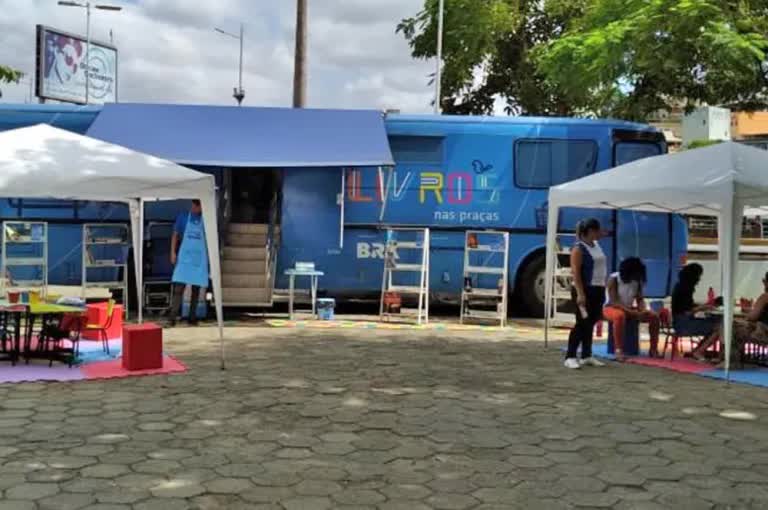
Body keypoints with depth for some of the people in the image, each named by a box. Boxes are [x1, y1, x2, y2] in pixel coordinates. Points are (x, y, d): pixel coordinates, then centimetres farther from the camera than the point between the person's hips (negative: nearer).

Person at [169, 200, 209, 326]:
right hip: (183, 258, -1)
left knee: (196, 289, 7)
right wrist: (173, 252, -1)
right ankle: (173, 317, -13)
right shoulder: (183, 217, 3)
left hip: (199, 259, 1)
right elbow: (175, 235, 8)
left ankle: (192, 317, 15)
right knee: (178, 287, -10)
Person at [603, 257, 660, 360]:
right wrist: (632, 312, -34)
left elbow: (640, 299, 2)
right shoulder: (613, 279, -18)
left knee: (654, 317, -10)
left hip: (630, 309, 6)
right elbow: (614, 302, -25)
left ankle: (653, 350, -5)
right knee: (620, 316, -42)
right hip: (612, 308, -6)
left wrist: (643, 310, -23)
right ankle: (618, 350, -41)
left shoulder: (638, 281, 1)